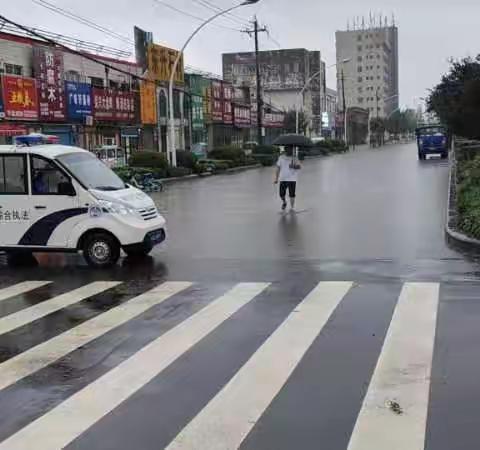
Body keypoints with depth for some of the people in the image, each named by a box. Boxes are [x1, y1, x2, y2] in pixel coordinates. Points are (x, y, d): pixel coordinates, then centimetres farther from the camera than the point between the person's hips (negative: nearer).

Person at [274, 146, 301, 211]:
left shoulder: (294, 158, 1)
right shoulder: (281, 157, 7)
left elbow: (299, 167, -11)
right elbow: (278, 168, 11)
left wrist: (294, 166, -32)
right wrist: (276, 178, 8)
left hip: (292, 179, -1)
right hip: (283, 179, 2)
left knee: (292, 195, -3)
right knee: (282, 194, 1)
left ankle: (292, 207, 11)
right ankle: (284, 202, 32)